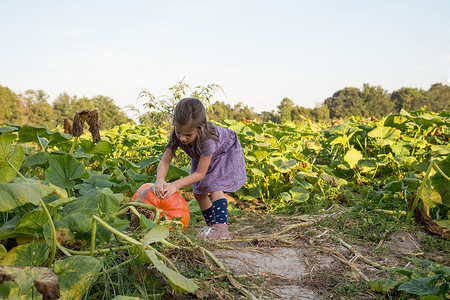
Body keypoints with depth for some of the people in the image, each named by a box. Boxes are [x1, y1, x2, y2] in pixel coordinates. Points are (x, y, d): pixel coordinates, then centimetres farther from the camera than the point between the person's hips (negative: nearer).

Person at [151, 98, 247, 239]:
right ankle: (212, 225, 21)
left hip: (225, 152, -6)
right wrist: (159, 181, -51)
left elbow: (200, 173, -40)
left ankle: (222, 228, -27)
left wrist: (176, 185, -48)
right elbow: (165, 160, -32)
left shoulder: (208, 138, -46)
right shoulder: (177, 135, -31)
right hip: (201, 156, 7)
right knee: (198, 193, 5)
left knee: (214, 187, -26)